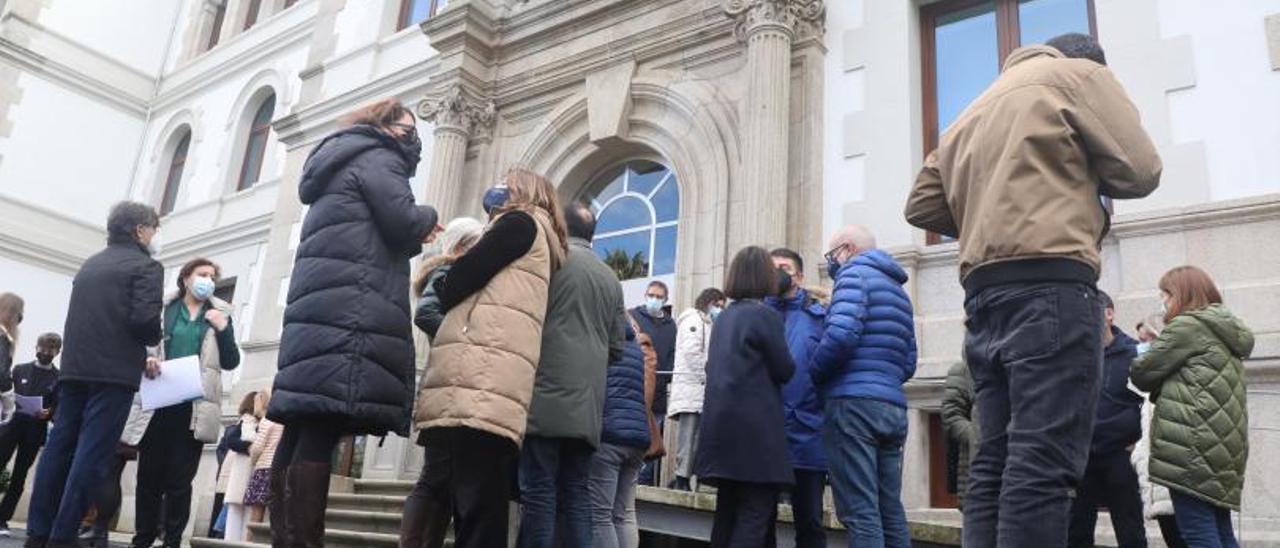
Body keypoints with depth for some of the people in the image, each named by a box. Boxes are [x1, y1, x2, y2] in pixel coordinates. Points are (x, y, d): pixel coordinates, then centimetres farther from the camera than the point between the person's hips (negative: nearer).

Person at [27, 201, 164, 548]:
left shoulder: (90, 265, 19)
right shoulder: (145, 266, -4)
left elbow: (81, 315, 19)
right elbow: (143, 320, -16)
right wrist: (152, 341, 6)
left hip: (74, 367, 7)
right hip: (114, 372, -7)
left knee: (59, 448, 8)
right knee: (91, 454, -6)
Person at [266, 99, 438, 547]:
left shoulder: (344, 164, 32)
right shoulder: (378, 158, 5)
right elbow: (402, 223, -9)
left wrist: (416, 237, 27)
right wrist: (427, 217, 12)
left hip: (320, 308, 9)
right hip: (352, 311, -9)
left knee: (303, 435, 2)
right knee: (318, 439, -17)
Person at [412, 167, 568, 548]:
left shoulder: (520, 223, 8)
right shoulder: (540, 238, 34)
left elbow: (453, 288, 0)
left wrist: (438, 286, 19)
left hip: (477, 388, -9)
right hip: (480, 391, 9)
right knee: (474, 516, 5)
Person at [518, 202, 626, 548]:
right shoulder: (611, 278, 18)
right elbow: (617, 345, 18)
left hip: (547, 397, -6)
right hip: (589, 404, 6)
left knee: (538, 493, -6)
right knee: (576, 496, 7)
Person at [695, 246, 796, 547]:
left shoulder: (725, 316, 13)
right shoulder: (765, 315, -9)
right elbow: (785, 370, -4)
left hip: (723, 424, 8)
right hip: (754, 427, -7)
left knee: (728, 510, 12)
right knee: (755, 514, -4)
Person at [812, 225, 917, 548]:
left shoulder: (855, 273, 0)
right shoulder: (898, 291, 24)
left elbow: (841, 334, -16)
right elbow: (908, 364, 21)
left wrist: (813, 375, -3)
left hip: (853, 404, -8)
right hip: (893, 407, 8)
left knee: (860, 514, -10)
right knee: (891, 512, 9)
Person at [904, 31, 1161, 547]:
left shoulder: (972, 116, 28)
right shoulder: (1080, 73, 10)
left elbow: (922, 205, 21)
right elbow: (1139, 170, 3)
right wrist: (1081, 175, 22)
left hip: (983, 293, 7)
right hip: (1050, 288, -7)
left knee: (994, 464, 5)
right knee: (1043, 464, -13)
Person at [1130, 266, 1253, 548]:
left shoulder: (1188, 325, -5)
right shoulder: (1227, 332, 23)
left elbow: (1141, 374, -3)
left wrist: (1145, 352, 17)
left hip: (1193, 443, -9)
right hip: (1223, 445, 9)